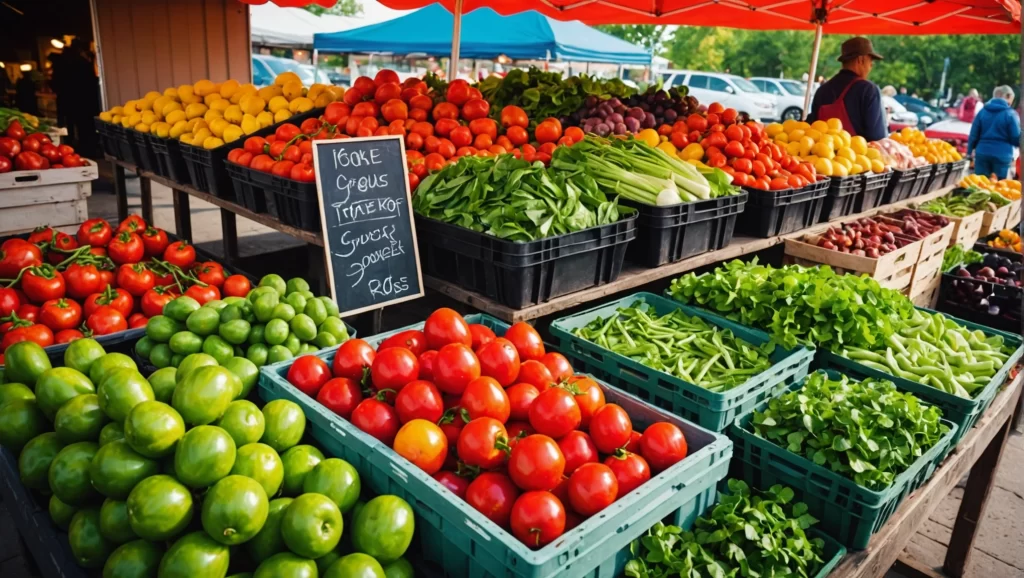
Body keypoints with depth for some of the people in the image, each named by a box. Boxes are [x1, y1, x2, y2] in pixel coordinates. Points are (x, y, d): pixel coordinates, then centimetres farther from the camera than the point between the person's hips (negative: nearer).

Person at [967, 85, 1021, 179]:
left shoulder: (983, 111, 4)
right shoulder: (1010, 114, -6)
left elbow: (973, 135, 4)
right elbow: (1016, 138, -6)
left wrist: (969, 152, 12)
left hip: (982, 153, 3)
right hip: (1002, 155, -3)